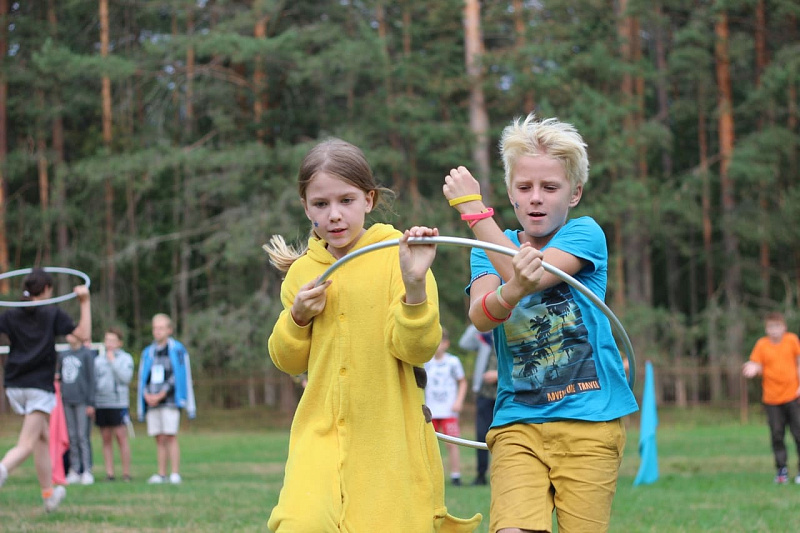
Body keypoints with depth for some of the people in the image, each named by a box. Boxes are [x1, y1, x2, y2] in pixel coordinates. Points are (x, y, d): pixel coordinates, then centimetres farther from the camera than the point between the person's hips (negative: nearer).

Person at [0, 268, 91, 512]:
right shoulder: (53, 314, -2)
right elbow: (83, 334, -6)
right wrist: (85, 303, 3)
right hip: (40, 386, -5)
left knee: (43, 437, 22)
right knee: (26, 444, -10)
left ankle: (49, 493, 28)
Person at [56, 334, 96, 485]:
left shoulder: (87, 354, -2)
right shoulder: (63, 355, 15)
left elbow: (91, 379, -4)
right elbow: (58, 374, 27)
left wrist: (91, 403, -8)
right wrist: (56, 376, 2)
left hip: (82, 402, -6)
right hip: (67, 401, 6)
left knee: (83, 437, -7)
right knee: (72, 437, 6)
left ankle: (87, 471, -5)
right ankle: (75, 471, 9)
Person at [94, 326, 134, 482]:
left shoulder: (125, 358, 5)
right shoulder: (98, 360, 15)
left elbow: (126, 377, -10)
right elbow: (93, 382, 16)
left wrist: (113, 361, -8)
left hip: (119, 403, -4)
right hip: (101, 404, 4)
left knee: (121, 437, -7)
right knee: (106, 439, 4)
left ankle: (126, 473, -3)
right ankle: (109, 473, 6)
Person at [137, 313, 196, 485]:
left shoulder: (177, 350, 1)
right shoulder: (148, 353, 17)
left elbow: (177, 377, -6)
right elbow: (143, 378, 16)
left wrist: (160, 396, -11)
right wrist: (146, 396, -2)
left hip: (169, 400, -5)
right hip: (151, 401, 5)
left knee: (170, 437, -11)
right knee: (159, 439, 4)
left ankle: (175, 473, -11)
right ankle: (161, 474, 6)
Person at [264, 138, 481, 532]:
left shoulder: (398, 256, -5)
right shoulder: (301, 271, 7)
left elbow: (417, 349, -12)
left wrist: (415, 285, -27)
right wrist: (297, 318, -4)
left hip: (389, 438, -2)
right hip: (321, 432, 2)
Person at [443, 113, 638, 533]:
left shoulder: (585, 234, 2)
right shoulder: (489, 251, 10)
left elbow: (536, 273, -17)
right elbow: (480, 317, -11)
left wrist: (473, 209, -11)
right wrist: (512, 292, -34)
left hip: (589, 419, -2)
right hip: (518, 421, 2)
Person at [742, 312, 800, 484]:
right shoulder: (761, 345, -2)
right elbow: (757, 366, -2)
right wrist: (753, 369, -25)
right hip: (771, 397, 0)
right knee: (777, 435, 2)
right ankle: (781, 469, 12)